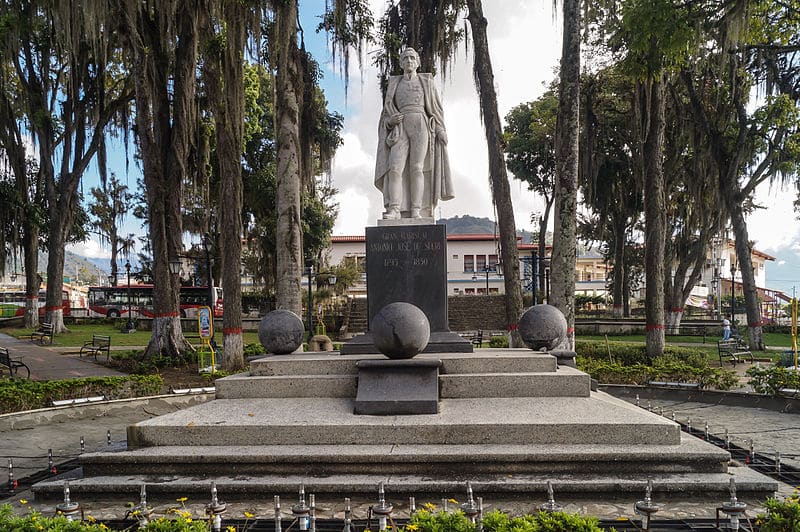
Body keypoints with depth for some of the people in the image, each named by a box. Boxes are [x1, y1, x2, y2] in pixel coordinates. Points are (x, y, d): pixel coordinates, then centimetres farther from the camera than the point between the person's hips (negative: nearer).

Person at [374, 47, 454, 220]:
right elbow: (387, 110, 21)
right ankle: (394, 210, -24)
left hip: (420, 127, -2)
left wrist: (441, 131, -4)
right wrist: (390, 121, -4)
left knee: (416, 168, -15)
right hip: (400, 129, 2)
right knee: (394, 168, -18)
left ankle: (416, 211, -15)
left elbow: (436, 108, 11)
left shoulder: (426, 82, 15)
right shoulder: (394, 84, 20)